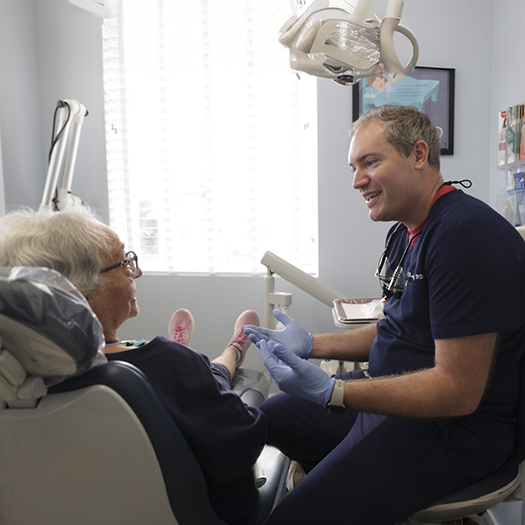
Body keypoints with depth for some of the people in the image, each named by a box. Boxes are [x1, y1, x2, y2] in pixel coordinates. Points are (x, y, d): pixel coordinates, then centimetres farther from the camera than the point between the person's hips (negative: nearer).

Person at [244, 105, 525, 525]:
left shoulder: (466, 234, -23)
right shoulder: (405, 232, 9)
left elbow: (458, 390, -24)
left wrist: (331, 392, -27)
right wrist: (311, 344, 8)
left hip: (455, 425, -9)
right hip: (396, 392, 10)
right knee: (266, 417, 19)